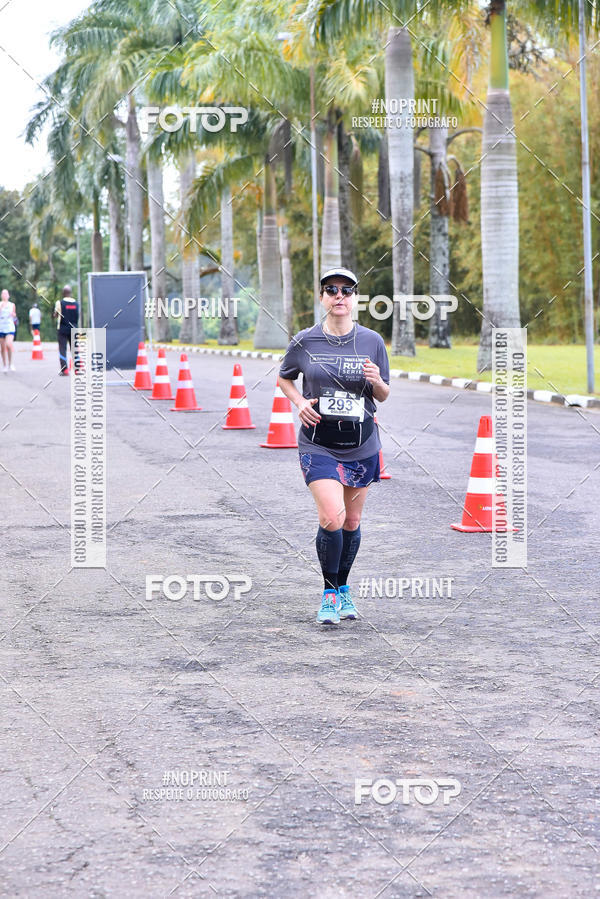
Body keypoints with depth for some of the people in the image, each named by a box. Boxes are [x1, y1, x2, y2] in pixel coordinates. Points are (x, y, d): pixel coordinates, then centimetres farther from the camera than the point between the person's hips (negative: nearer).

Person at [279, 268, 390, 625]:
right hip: (319, 444, -2)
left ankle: (344, 588, 32)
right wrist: (299, 401, -4)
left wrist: (376, 381, -14)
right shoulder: (304, 342, -2)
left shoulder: (372, 341, 1)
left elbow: (384, 395, 8)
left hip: (362, 445, 2)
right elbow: (284, 378, 15)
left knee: (352, 523, 11)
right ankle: (330, 594, 2)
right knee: (332, 519, -16)